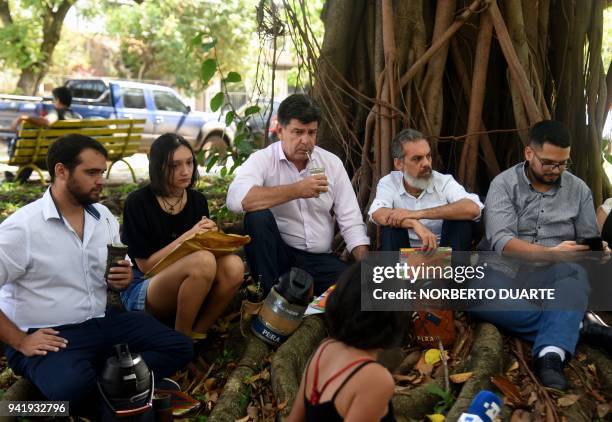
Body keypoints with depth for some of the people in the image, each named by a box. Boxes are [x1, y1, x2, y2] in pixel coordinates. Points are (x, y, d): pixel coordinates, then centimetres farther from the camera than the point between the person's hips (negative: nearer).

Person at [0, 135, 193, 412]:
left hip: (103, 322, 7)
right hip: (48, 337, -7)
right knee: (72, 389, -38)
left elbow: (119, 275, 20)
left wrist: (124, 279, -3)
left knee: (178, 348, -7)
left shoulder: (104, 217, 7)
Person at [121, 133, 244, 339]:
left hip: (186, 287, 5)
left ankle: (197, 333, -9)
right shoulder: (138, 202, -12)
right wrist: (188, 237, -21)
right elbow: (145, 265, -13)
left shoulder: (197, 200, 3)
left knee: (233, 266, -25)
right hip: (142, 289, -5)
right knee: (203, 261, -34)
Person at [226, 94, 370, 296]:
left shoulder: (332, 163, 5)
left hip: (319, 258, 2)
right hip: (277, 253, -1)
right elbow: (236, 199, -29)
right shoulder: (263, 160, -7)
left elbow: (350, 221, 4)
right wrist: (296, 190, -27)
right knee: (259, 217, -30)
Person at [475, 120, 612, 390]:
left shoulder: (578, 190, 10)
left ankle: (550, 355, -51)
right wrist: (551, 252, -26)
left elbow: (588, 241, 14)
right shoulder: (504, 184, 0)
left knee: (575, 273, -35)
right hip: (510, 271, -1)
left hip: (555, 276, 1)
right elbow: (501, 242, -12)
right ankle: (577, 325, -29)